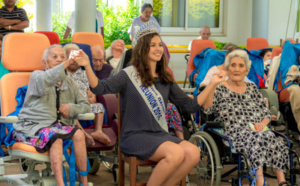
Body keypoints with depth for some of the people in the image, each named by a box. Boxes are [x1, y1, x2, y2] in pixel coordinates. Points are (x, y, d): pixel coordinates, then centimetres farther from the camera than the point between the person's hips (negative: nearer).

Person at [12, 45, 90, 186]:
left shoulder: (69, 83, 22)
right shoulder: (36, 75, 7)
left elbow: (86, 105, 21)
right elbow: (42, 82, -20)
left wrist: (72, 108, -2)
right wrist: (67, 64, -28)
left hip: (58, 125, 4)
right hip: (32, 125, -4)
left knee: (78, 134, -26)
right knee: (55, 137, -35)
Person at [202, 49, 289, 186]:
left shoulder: (252, 88, 24)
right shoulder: (219, 89, 10)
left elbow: (267, 113, 21)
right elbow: (207, 109, -9)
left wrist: (262, 124, -2)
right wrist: (212, 85, -20)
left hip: (258, 131, 4)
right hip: (235, 136, -4)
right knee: (260, 137, -35)